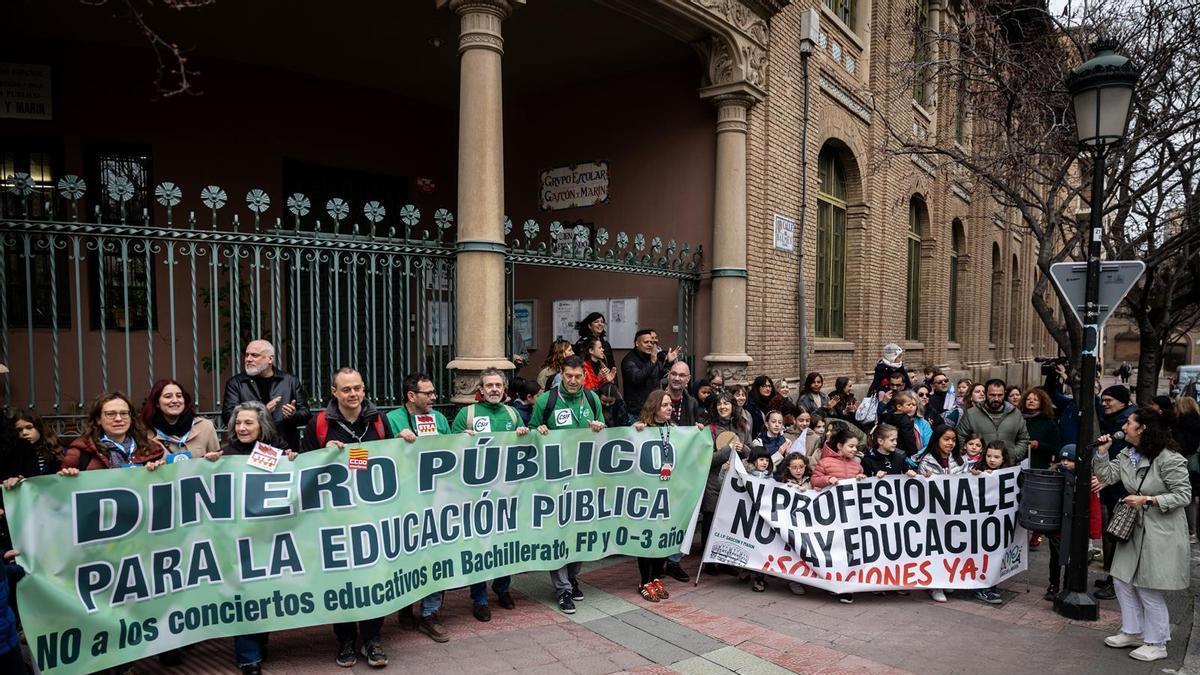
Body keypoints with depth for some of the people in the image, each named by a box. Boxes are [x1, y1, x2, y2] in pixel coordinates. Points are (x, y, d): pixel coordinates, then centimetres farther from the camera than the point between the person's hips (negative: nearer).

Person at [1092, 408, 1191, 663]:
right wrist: (1102, 452, -10)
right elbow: (1107, 476, 0)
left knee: (1148, 589, 2)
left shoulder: (1169, 459, -19)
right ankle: (1133, 632, 30)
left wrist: (1148, 500, -23)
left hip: (1160, 533, -8)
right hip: (1133, 527, 8)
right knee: (1123, 580, 13)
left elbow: (1184, 495, -17)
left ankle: (1156, 644, 20)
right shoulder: (1127, 454, 4)